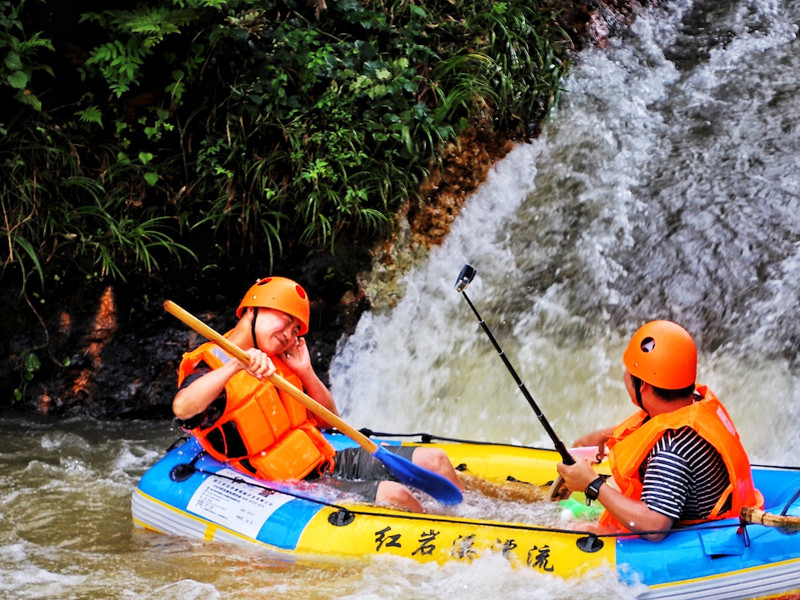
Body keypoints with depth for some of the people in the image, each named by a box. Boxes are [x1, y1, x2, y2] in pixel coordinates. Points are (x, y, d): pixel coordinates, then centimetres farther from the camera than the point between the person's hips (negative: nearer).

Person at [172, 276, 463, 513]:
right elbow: (182, 407, -35)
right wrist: (235, 366, -46)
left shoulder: (278, 363, 14)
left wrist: (306, 371, 3)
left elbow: (327, 419, 18)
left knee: (434, 460, 2)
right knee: (394, 495, -27)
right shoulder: (208, 368, -10)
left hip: (329, 463, 9)